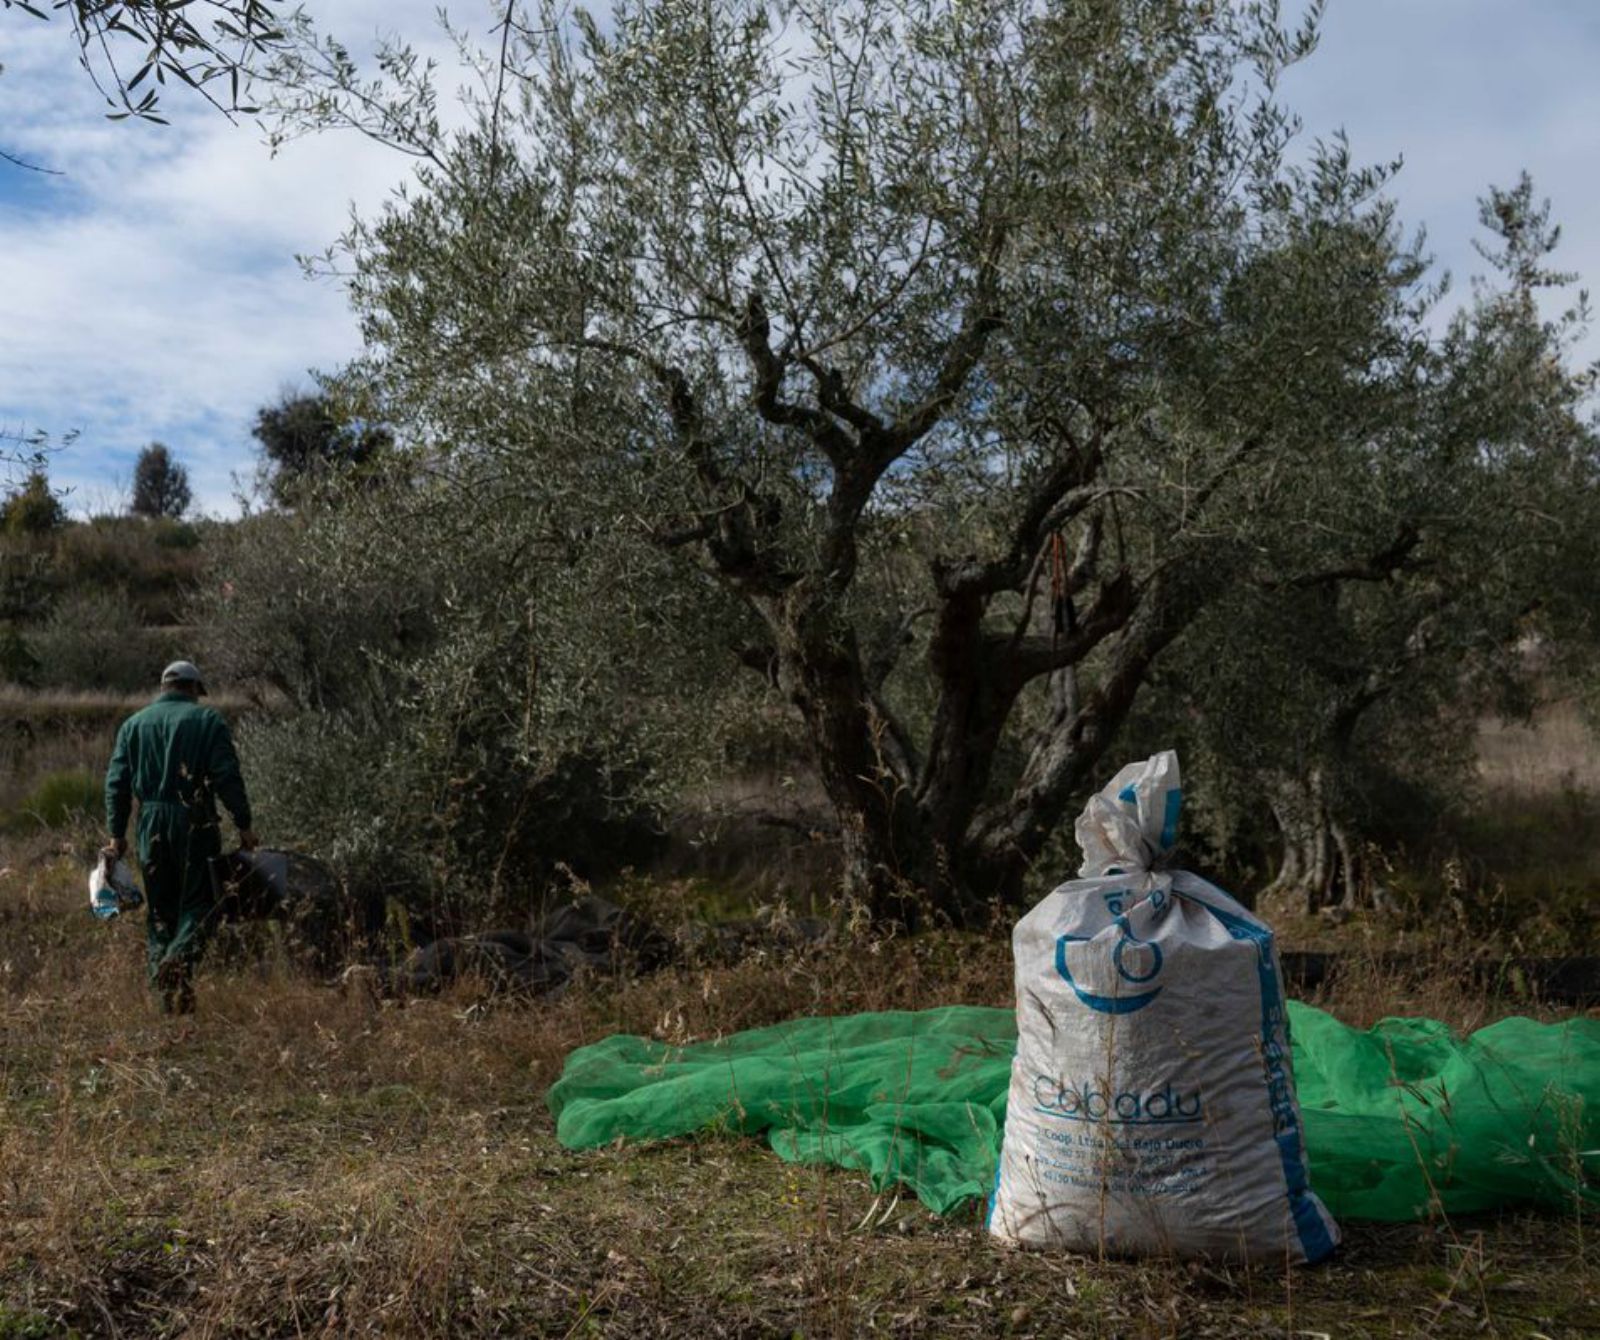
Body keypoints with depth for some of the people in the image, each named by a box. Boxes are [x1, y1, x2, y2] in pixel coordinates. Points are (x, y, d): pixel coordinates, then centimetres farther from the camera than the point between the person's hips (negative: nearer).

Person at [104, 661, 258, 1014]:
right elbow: (228, 777, -7)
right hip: (195, 822, -3)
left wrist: (117, 833, 14)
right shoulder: (207, 720, 2)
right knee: (198, 901, 1)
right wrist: (244, 825, -5)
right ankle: (180, 959, -26)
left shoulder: (133, 724, 14)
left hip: (152, 824, 4)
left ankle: (167, 997, 8)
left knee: (159, 910, 10)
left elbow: (117, 782, 10)